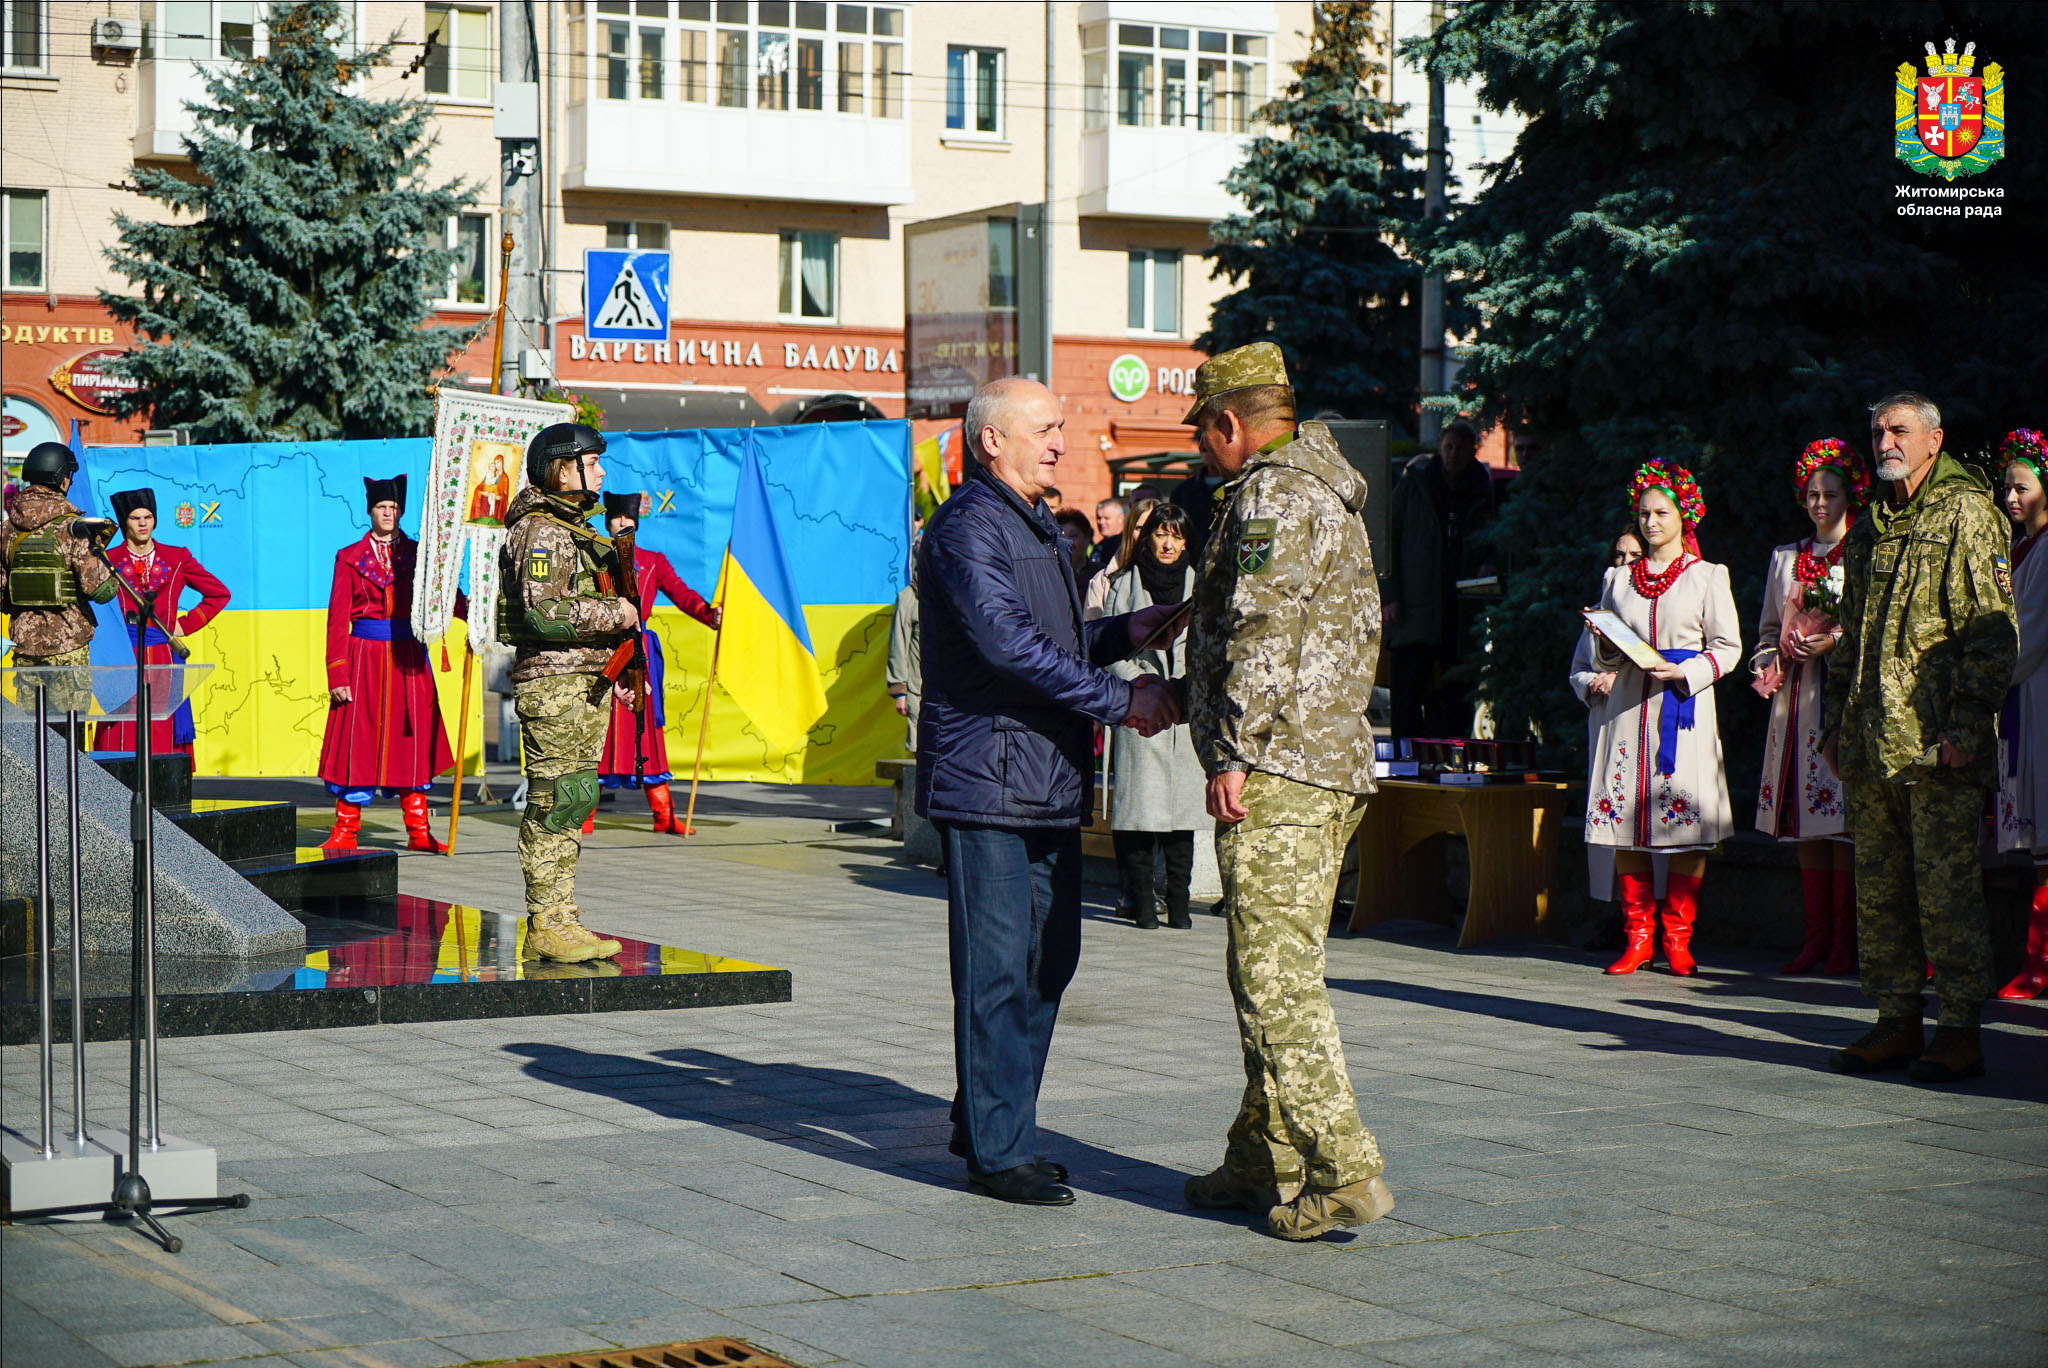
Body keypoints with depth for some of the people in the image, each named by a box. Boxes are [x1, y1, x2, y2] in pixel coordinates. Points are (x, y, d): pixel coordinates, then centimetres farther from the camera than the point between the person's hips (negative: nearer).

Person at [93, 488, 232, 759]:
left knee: (165, 738, -3)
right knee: (121, 734, -7)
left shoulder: (177, 559, 11)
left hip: (164, 657, 1)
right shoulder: (108, 561, 8)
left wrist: (186, 625, 8)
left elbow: (219, 594, 15)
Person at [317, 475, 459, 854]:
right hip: (364, 661, -1)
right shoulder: (350, 558, 5)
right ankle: (344, 832, 7)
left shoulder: (417, 554, 9)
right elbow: (337, 620, 2)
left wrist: (467, 608, -25)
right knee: (358, 741, -1)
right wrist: (337, 675, -5)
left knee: (412, 741, 3)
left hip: (408, 663, 1)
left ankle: (418, 832, 9)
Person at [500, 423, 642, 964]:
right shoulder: (541, 531, -12)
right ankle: (547, 924, -6)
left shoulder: (574, 528, 21)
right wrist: (613, 614, -15)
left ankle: (562, 919, 14)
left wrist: (608, 669, 24)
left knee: (571, 803, 10)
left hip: (585, 685, 10)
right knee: (554, 802, -8)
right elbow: (543, 611, -24)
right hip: (553, 684, -10)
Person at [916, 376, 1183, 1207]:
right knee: (998, 970, -6)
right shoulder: (967, 527, -11)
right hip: (988, 782, -10)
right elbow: (1009, 645, -20)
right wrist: (1120, 701, -18)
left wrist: (1124, 633, 11)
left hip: (1048, 784, 10)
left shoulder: (1035, 527, 22)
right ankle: (996, 1151, 0)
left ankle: (989, 1123, 23)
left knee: (1048, 961, 12)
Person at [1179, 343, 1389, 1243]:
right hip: (1338, 762, 11)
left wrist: (1233, 753, -21)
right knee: (1279, 967, 15)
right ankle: (1264, 1159, 20)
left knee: (1274, 974, -10)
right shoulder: (1329, 493, 21)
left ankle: (1343, 1173, -13)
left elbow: (1263, 629, -20)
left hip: (1275, 772, -11)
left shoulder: (1270, 494, -10)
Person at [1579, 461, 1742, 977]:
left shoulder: (1707, 577, 7)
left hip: (1683, 706, -3)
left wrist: (1686, 673, -12)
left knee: (1687, 819, -7)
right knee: (1624, 815, -3)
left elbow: (1728, 647, 3)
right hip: (1628, 704, 3)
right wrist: (1606, 647, -3)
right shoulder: (1619, 579, 17)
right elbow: (1601, 657, 19)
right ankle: (1637, 934, 4)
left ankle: (1677, 935, 1)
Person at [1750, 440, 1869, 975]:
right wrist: (1770, 664, 5)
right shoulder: (1786, 558, 20)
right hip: (1796, 696, 5)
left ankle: (1845, 938, -6)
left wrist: (1837, 642, -14)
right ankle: (1817, 935, 6)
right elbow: (1769, 630, 24)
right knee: (1804, 820, 2)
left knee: (1842, 816, -10)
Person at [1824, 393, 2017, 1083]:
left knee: (1946, 887, -6)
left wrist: (1966, 723, -15)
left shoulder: (1965, 514, -4)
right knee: (1878, 887, 9)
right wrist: (1839, 720, 19)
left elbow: (1992, 630, -9)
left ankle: (1961, 1030, -1)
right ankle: (1897, 1020, 16)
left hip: (1938, 741, -7)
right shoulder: (1869, 528, 19)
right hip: (1872, 741, 8)